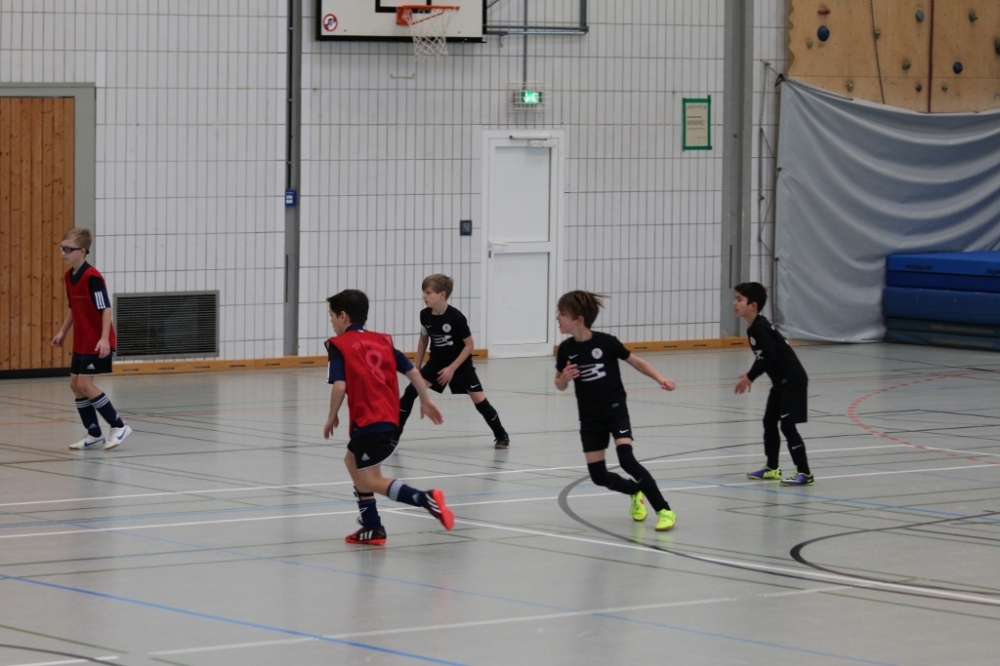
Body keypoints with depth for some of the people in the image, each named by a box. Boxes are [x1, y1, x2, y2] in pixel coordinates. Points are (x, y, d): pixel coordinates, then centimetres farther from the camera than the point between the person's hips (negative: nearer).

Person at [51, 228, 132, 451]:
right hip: (81, 341, 9)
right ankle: (94, 435, 17)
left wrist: (104, 338, -29)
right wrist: (63, 332, 19)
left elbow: (106, 308, -22)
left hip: (97, 342, -9)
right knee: (75, 383, 8)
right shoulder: (69, 276, 7)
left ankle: (119, 426, 0)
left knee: (84, 383, -11)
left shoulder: (92, 277, -20)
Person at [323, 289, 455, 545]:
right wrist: (426, 401, 21)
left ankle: (427, 499, -25)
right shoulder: (381, 341, 16)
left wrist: (332, 417, -2)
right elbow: (412, 370, 12)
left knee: (371, 481, -4)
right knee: (352, 461, 26)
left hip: (368, 420, -8)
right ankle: (371, 528, 25)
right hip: (389, 418, 8)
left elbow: (339, 386, -15)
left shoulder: (339, 345, -3)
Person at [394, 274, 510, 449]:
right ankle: (394, 436, -6)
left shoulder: (456, 317, -24)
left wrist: (452, 368, -21)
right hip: (436, 362, 4)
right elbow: (423, 340, 7)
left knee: (479, 399, -7)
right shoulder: (425, 315, -10)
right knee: (410, 391, -11)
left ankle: (501, 435, 12)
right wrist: (417, 368, 8)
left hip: (460, 363, -4)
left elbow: (469, 345, -17)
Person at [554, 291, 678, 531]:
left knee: (626, 459, -24)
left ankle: (664, 510, -16)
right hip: (590, 417, 5)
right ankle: (636, 492, 35)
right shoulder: (566, 349, -5)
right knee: (598, 475, 4)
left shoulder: (606, 342, -15)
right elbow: (560, 385, 7)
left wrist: (661, 379, -16)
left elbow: (636, 361, -3)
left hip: (616, 410, -5)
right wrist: (564, 378, -17)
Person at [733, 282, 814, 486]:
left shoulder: (760, 328, -20)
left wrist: (750, 377, -18)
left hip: (793, 380, -10)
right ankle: (771, 468, 28)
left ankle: (804, 473, -8)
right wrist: (750, 375, 12)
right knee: (769, 422, 17)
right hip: (780, 382, 10)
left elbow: (768, 357, -26)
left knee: (787, 425, -10)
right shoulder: (753, 328, 9)